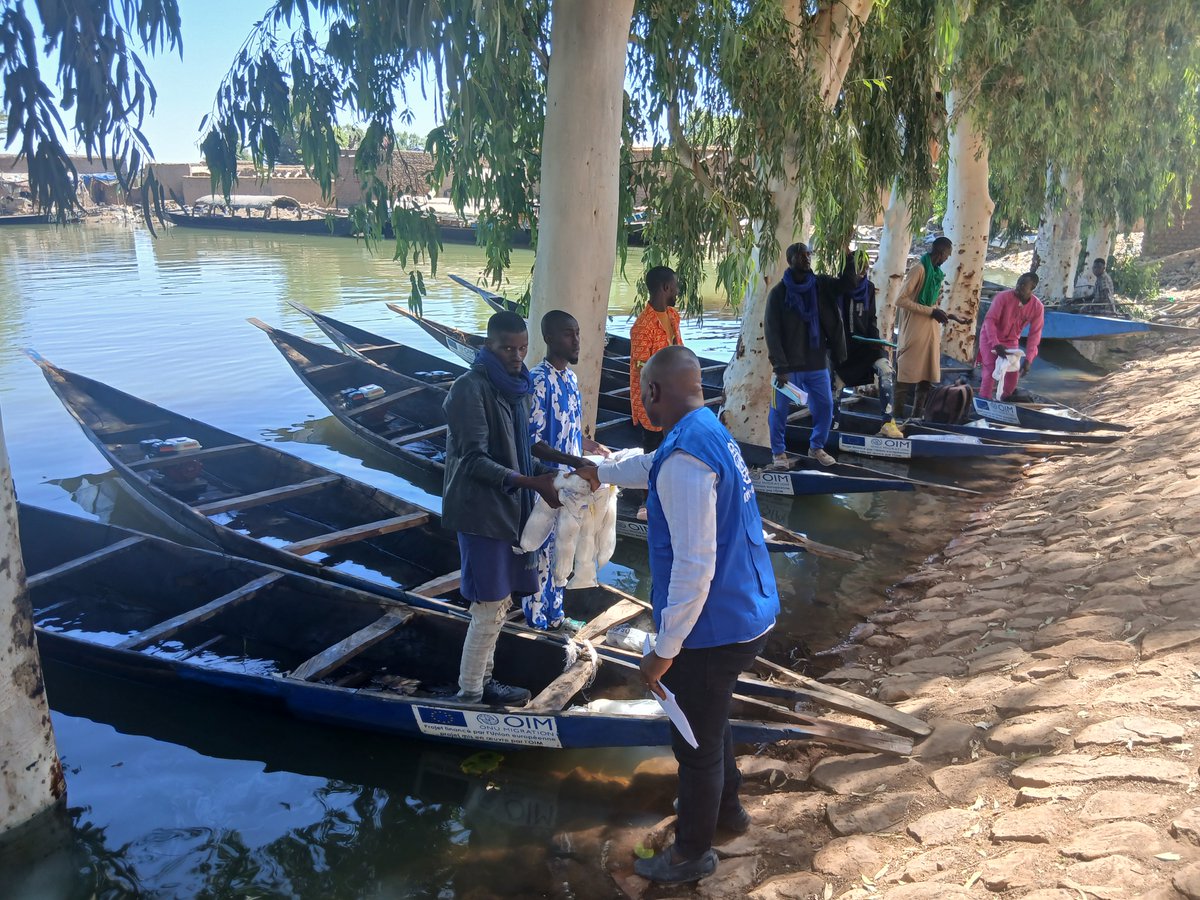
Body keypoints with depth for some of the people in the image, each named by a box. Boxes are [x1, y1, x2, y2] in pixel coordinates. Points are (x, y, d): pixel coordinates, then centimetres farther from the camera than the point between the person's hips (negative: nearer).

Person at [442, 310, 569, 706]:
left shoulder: (516, 386, 8)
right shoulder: (471, 388, -18)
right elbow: (474, 460, -22)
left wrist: (545, 473, 1)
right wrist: (532, 482, -27)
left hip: (507, 507, 8)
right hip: (481, 510, -8)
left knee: (497, 602, 17)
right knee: (490, 607, -1)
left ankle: (482, 679, 31)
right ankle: (470, 692, 16)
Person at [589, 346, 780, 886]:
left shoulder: (686, 457, -26)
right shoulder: (712, 433, 5)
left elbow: (694, 567, -27)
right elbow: (651, 467, 27)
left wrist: (664, 650, -19)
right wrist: (602, 471, 44)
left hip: (713, 629, -9)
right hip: (747, 615, 9)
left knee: (697, 742, 12)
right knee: (710, 724, 29)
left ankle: (693, 853, 33)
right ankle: (726, 809, 51)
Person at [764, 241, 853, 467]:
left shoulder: (820, 285, 4)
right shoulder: (778, 293, -8)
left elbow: (849, 284, -2)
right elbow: (772, 333, -11)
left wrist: (848, 258, -18)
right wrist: (780, 367, -18)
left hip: (818, 363, 4)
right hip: (789, 366, -4)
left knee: (825, 406, 9)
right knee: (779, 410, 3)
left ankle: (816, 447, 28)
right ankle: (779, 452, 21)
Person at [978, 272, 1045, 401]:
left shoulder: (1038, 307, -15)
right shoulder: (1003, 297, -26)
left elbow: (1035, 334, -14)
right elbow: (989, 320, -28)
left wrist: (1028, 359, -22)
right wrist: (996, 344, -40)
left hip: (1011, 341, 4)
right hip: (990, 337, -4)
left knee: (1013, 375, -1)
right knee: (991, 370, -20)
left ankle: (1000, 400, 21)